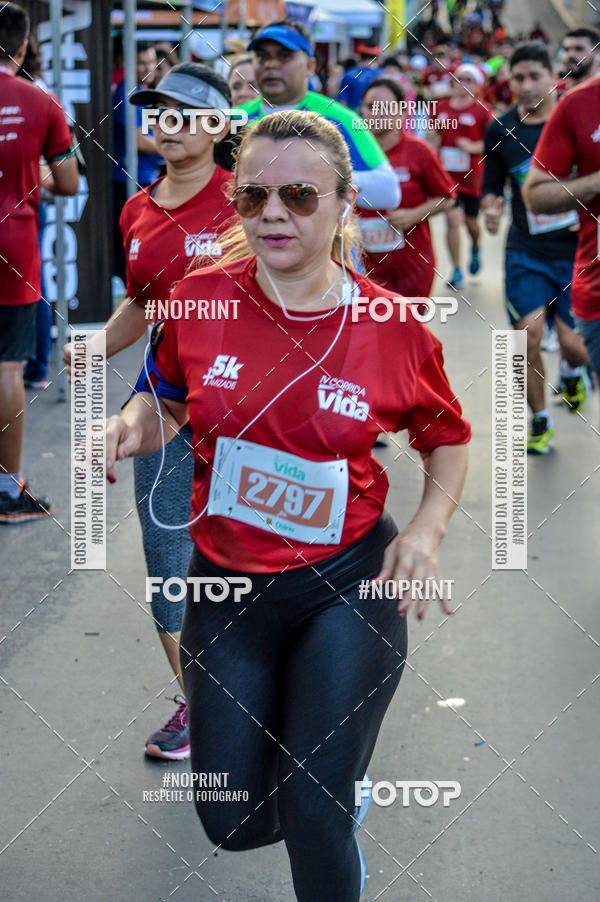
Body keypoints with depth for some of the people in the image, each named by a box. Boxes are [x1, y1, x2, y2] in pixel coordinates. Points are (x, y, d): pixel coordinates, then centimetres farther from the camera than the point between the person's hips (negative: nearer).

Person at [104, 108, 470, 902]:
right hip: (228, 586, 3)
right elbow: (165, 399, 11)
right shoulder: (200, 300, -7)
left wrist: (428, 526, -9)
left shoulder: (393, 329, -9)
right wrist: (132, 426, -11)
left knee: (315, 813, -7)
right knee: (233, 823, 9)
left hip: (349, 579, -2)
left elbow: (447, 439, 7)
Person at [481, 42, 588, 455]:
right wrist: (491, 209, -12)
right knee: (528, 336, -8)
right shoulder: (500, 129, 1)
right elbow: (491, 187, 10)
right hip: (526, 251, 1)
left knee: (574, 341, -4)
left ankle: (573, 372, 36)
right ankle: (540, 421, 14)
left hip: (576, 248, -1)